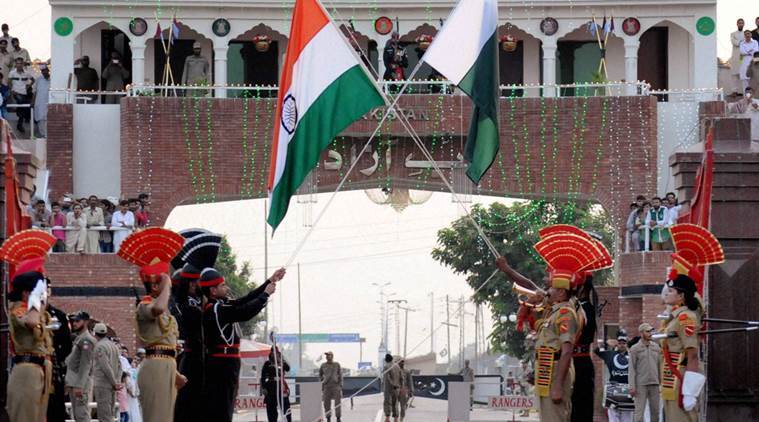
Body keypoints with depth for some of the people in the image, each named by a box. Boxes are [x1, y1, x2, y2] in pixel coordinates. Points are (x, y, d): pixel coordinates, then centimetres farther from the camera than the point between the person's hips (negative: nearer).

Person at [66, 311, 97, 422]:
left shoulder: (86, 340, -11)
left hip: (80, 382, -10)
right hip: (73, 382, 10)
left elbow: (85, 364, -18)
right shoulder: (78, 338, 19)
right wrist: (69, 383, 19)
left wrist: (79, 385, -24)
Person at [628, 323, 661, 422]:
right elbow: (631, 369, -3)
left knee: (655, 411, 5)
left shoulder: (656, 347, 11)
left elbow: (660, 366, 14)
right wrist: (632, 386, -11)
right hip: (641, 385, -4)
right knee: (639, 411, -8)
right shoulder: (635, 349, -1)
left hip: (654, 384, 4)